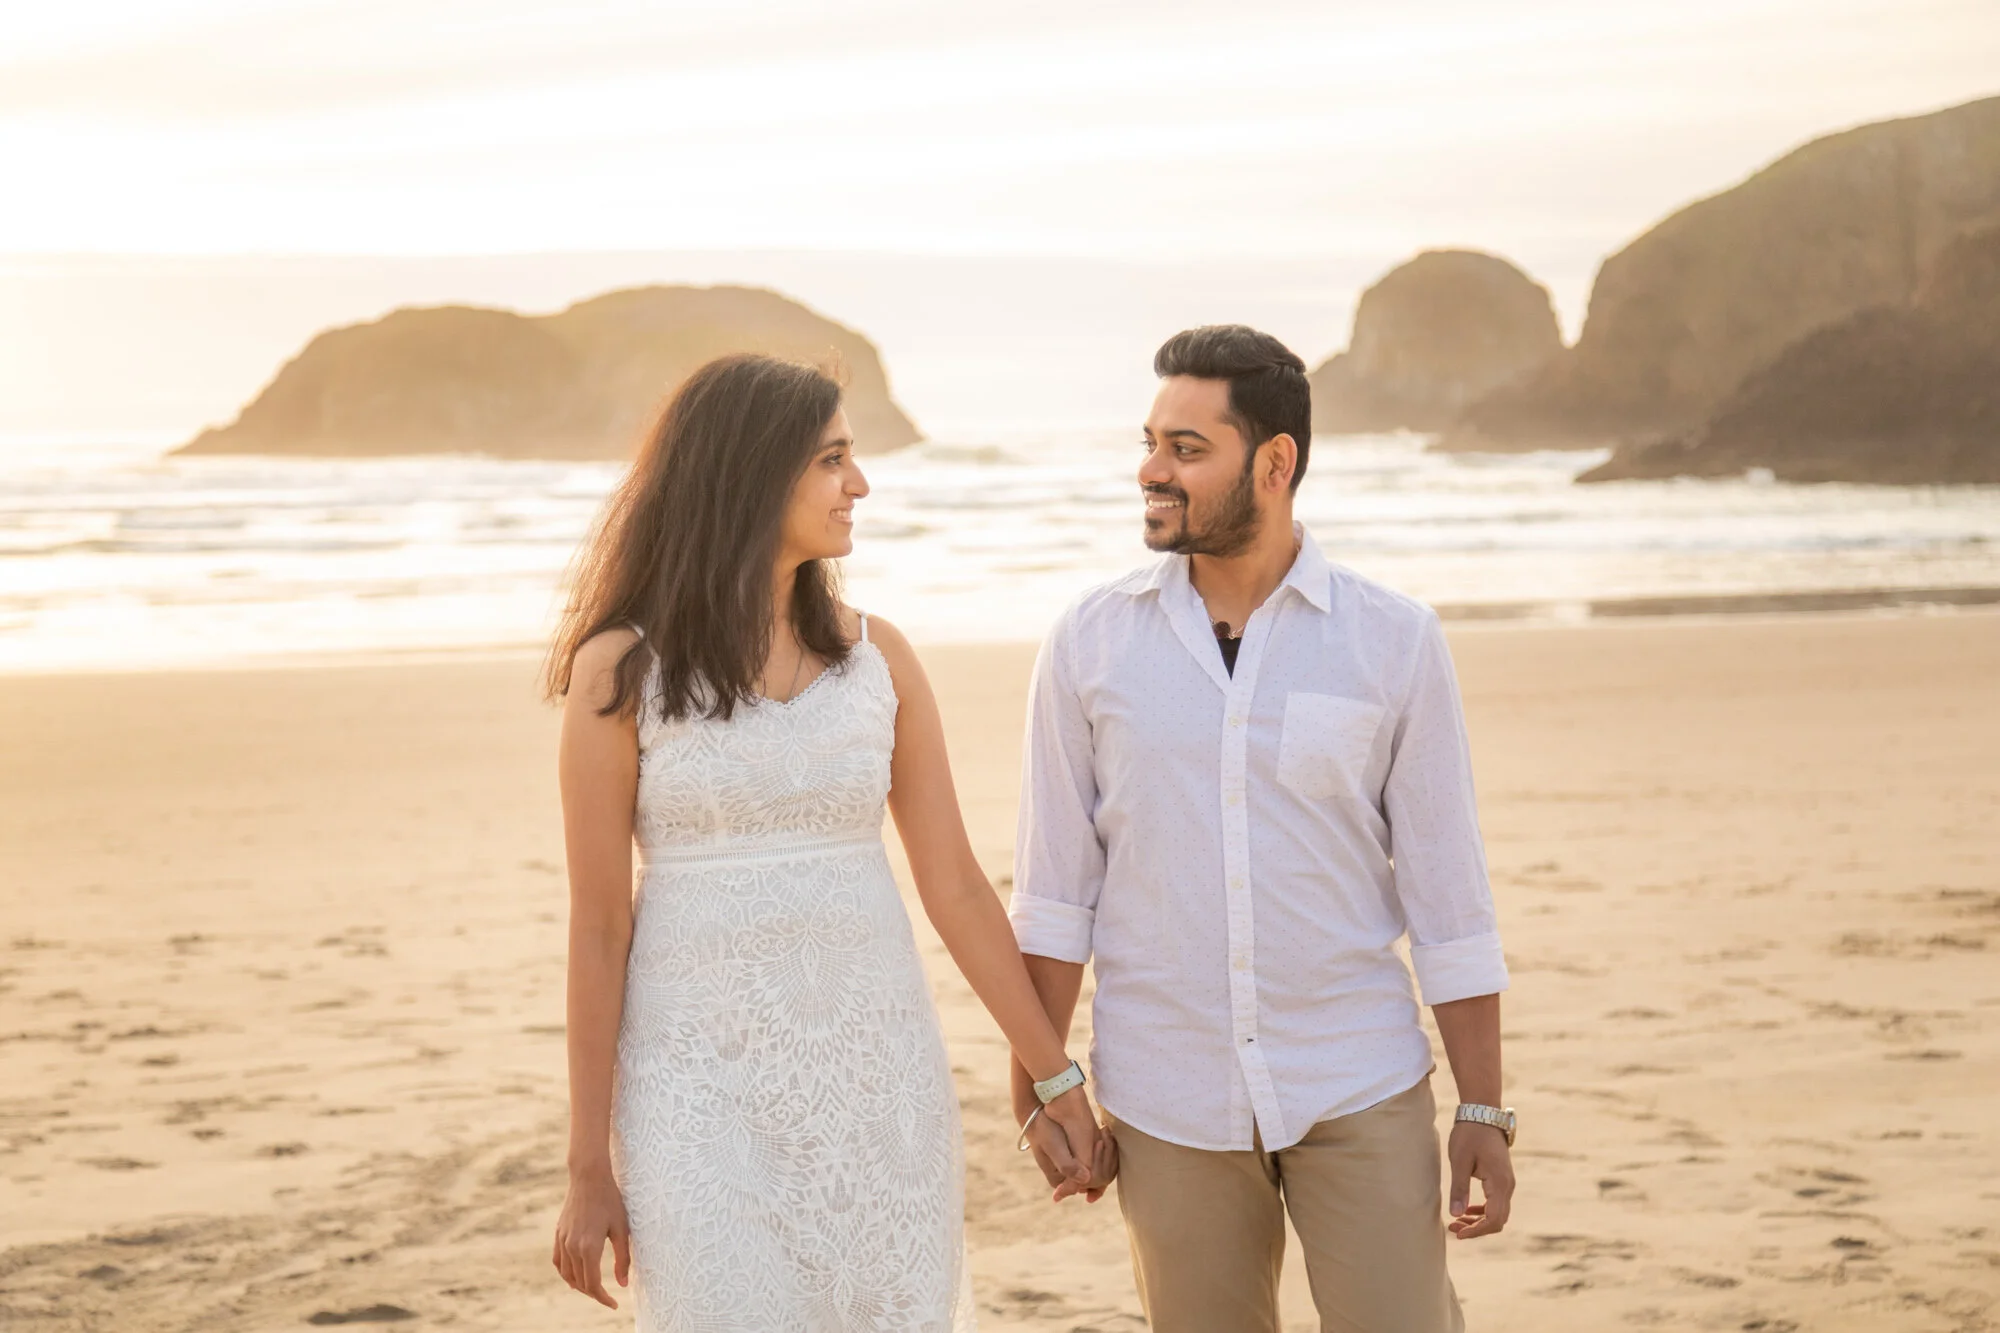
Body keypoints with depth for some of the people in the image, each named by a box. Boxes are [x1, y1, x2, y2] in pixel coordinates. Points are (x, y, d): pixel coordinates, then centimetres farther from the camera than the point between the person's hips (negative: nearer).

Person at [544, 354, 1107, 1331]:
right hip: (705, 1088, -3)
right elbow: (598, 928, -3)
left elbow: (954, 885, 7)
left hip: (876, 1075, 3)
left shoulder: (877, 657, 4)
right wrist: (590, 1167, -2)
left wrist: (1056, 1076, 7)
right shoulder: (621, 671, -5)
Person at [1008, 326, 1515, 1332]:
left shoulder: (1394, 642, -3)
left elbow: (1445, 890, -1)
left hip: (1358, 1093, -1)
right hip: (1168, 1103, 1)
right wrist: (1040, 1089, 0)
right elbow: (1055, 883, 3)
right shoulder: (1091, 642, 0)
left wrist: (1485, 1110, -2)